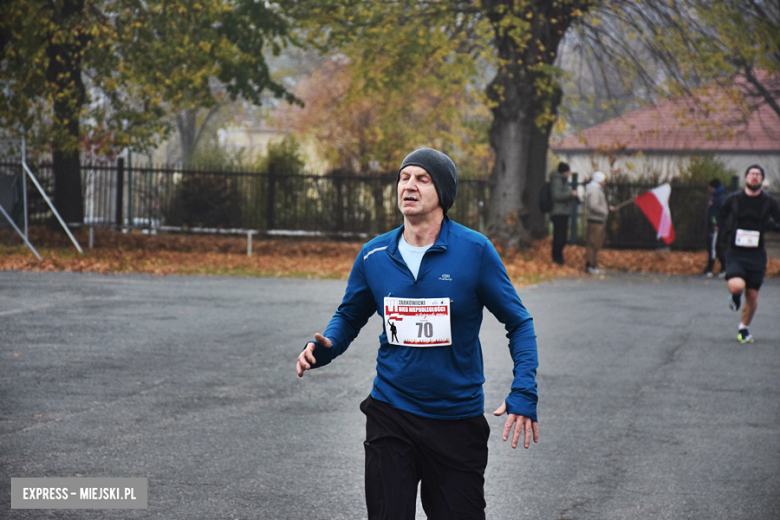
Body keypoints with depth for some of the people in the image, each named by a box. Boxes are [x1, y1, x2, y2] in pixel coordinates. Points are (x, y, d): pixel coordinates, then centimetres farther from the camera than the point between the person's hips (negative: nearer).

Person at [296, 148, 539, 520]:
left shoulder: (475, 251, -8)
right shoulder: (374, 256, 0)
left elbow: (518, 324, -2)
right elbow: (349, 316, 16)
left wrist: (523, 395, -14)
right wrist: (324, 348, -6)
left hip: (458, 418, -2)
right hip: (390, 415, 2)